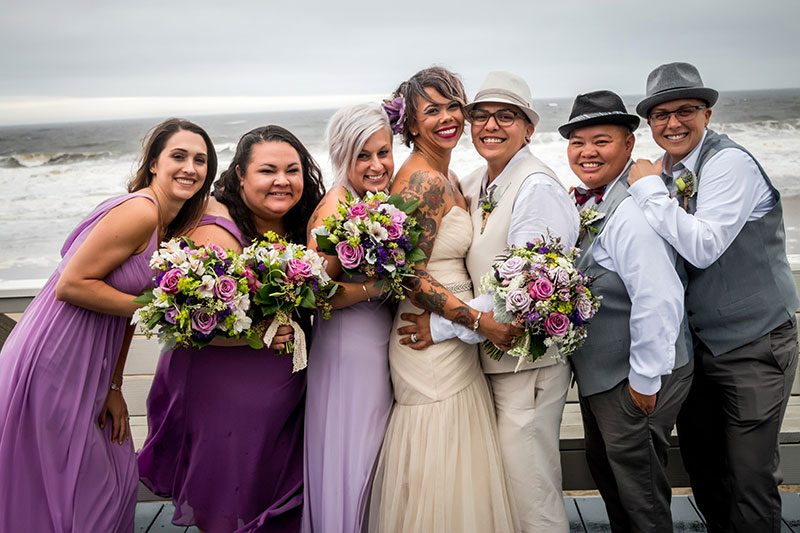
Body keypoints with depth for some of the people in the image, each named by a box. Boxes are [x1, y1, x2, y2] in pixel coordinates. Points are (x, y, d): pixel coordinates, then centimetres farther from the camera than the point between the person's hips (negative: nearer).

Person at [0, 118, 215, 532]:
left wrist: (114, 388, 8)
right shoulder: (139, 211, -19)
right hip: (53, 363, -9)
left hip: (87, 369, 9)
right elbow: (70, 285, -22)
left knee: (117, 478, 19)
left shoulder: (169, 226, 9)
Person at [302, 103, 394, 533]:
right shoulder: (336, 208, -16)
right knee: (350, 461, 4)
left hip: (384, 348, 8)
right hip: (349, 350, -7)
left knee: (375, 461, 19)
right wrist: (375, 287, -25)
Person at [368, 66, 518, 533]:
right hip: (433, 342, -9)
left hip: (457, 345, 9)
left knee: (459, 468, 20)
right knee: (442, 474, 4)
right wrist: (481, 320, -19)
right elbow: (411, 277, -21)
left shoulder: (446, 178, 13)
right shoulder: (423, 181, -16)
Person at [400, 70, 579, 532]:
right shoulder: (474, 184, 8)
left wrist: (444, 325, -18)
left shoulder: (538, 188, -17)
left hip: (527, 363, -8)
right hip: (487, 360, 8)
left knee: (529, 493, 4)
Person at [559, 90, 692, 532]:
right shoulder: (587, 202, 4)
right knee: (602, 466, 25)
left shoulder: (632, 212, -27)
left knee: (639, 491, 10)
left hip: (635, 381, -10)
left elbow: (658, 301, -31)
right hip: (599, 374, 10)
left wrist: (645, 379, -23)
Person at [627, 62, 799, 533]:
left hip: (752, 347, -7)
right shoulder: (667, 172, 4)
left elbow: (703, 247, -29)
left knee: (750, 481, 2)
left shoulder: (730, 163, -17)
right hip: (696, 342, 7)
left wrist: (648, 188, -22)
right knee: (701, 466, 19)